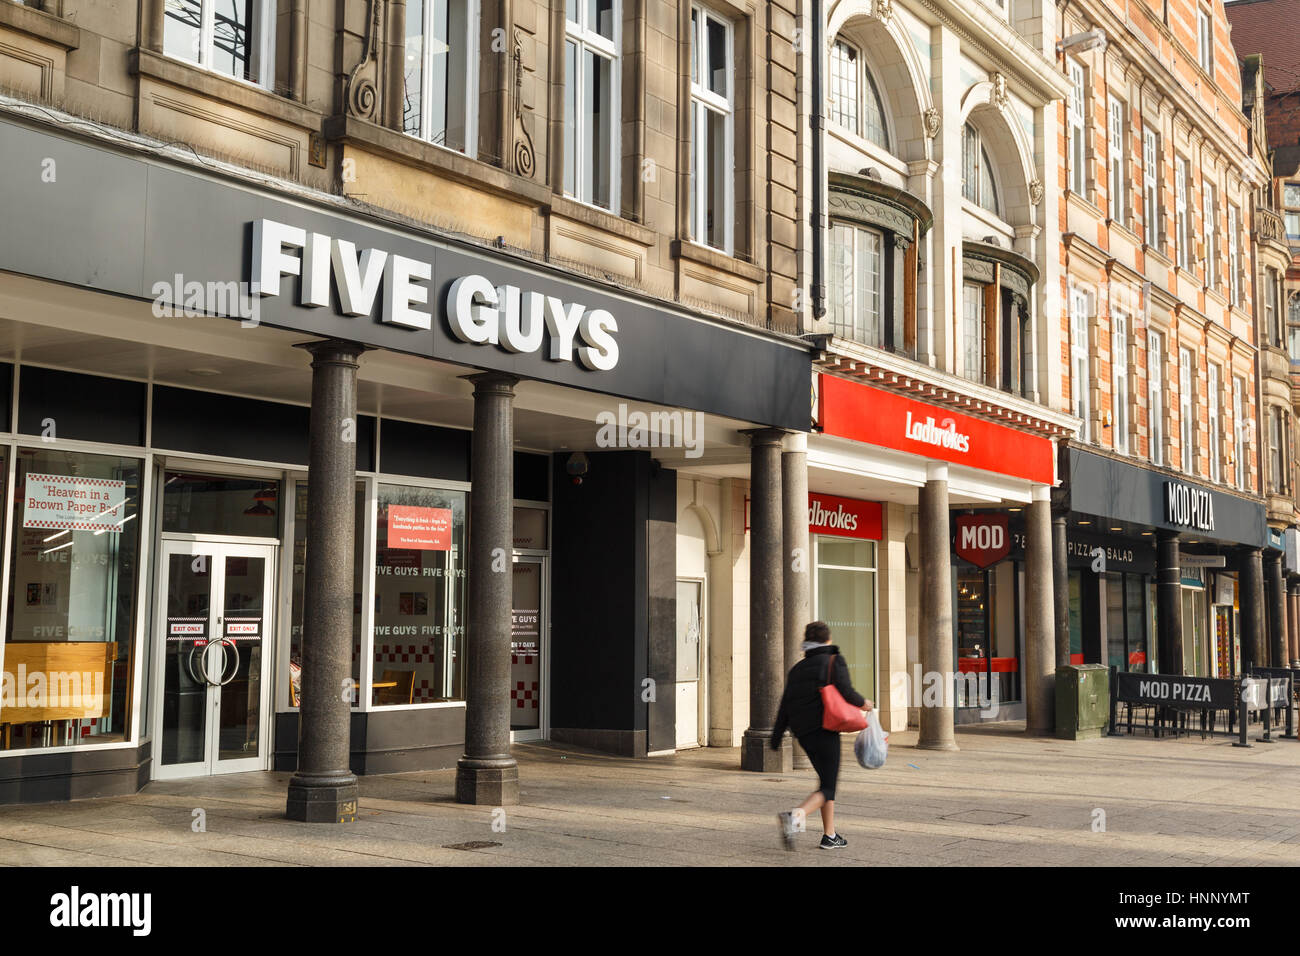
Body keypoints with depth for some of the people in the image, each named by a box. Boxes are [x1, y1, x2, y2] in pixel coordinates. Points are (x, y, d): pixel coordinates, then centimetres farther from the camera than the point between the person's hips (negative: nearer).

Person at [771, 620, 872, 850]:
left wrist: (777, 736, 12)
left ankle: (830, 835, 20)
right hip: (825, 732, -6)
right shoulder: (835, 661, -4)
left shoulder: (797, 669, 12)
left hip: (803, 734, 6)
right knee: (827, 787, -4)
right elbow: (846, 692, -15)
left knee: (827, 780, 20)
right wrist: (863, 702, 5)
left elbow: (785, 705, 10)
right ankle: (795, 815, -29)